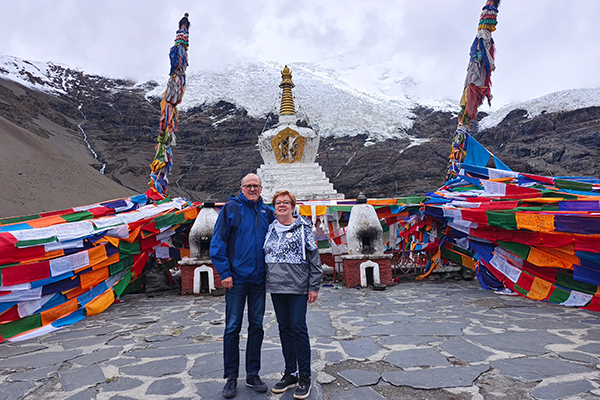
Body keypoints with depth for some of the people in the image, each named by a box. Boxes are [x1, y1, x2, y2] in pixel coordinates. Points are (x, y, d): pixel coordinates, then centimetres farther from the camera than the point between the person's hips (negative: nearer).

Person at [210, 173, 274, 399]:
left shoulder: (267, 212, 7)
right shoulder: (231, 208, -4)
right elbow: (218, 242, -6)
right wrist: (224, 273, -12)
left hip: (259, 279, 4)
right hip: (236, 278, -3)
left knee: (256, 326, 11)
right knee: (232, 327, 5)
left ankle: (253, 374, 26)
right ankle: (231, 377, 20)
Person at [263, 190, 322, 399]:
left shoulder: (303, 227, -4)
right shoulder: (271, 229, 10)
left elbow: (314, 258, -5)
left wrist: (314, 287, -8)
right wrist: (267, 283, 13)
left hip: (297, 288, -5)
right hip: (276, 288, 5)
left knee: (299, 329, -2)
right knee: (284, 329, 12)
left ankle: (304, 377, 13)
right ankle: (290, 373, 26)